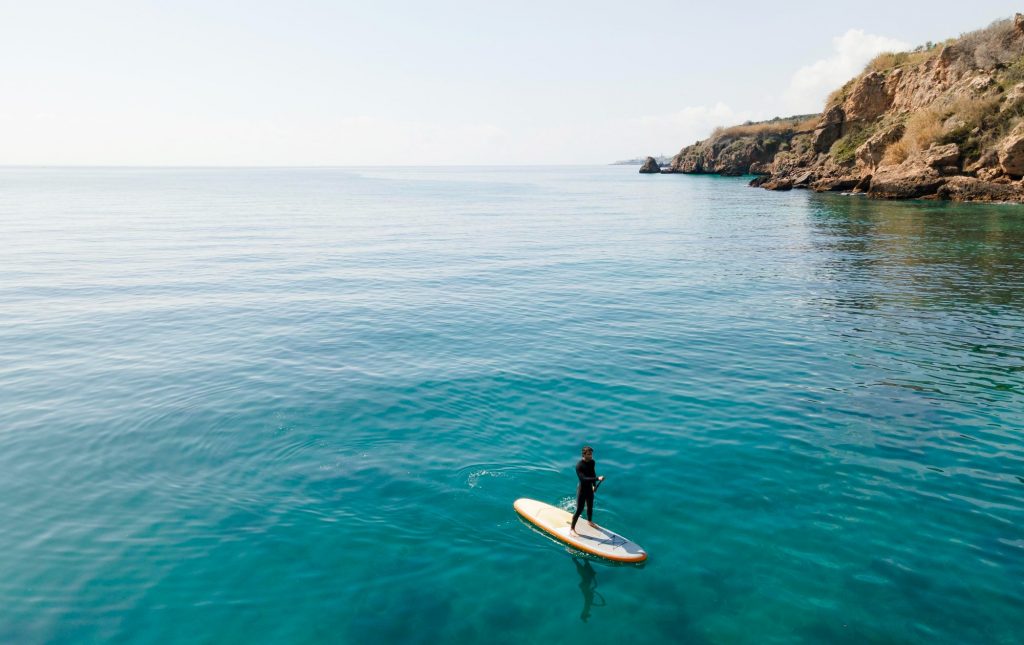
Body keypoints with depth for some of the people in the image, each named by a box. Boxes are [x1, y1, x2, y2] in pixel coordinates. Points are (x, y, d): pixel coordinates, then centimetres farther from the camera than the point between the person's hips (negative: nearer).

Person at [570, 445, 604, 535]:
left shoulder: (592, 462, -3)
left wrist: (594, 485, 12)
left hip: (589, 488, 7)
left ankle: (590, 521, 50)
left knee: (590, 506, 24)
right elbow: (584, 478, -34)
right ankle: (572, 529, 9)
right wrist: (597, 479, -39)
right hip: (582, 489, -7)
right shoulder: (579, 465, -26)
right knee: (579, 510, -3)